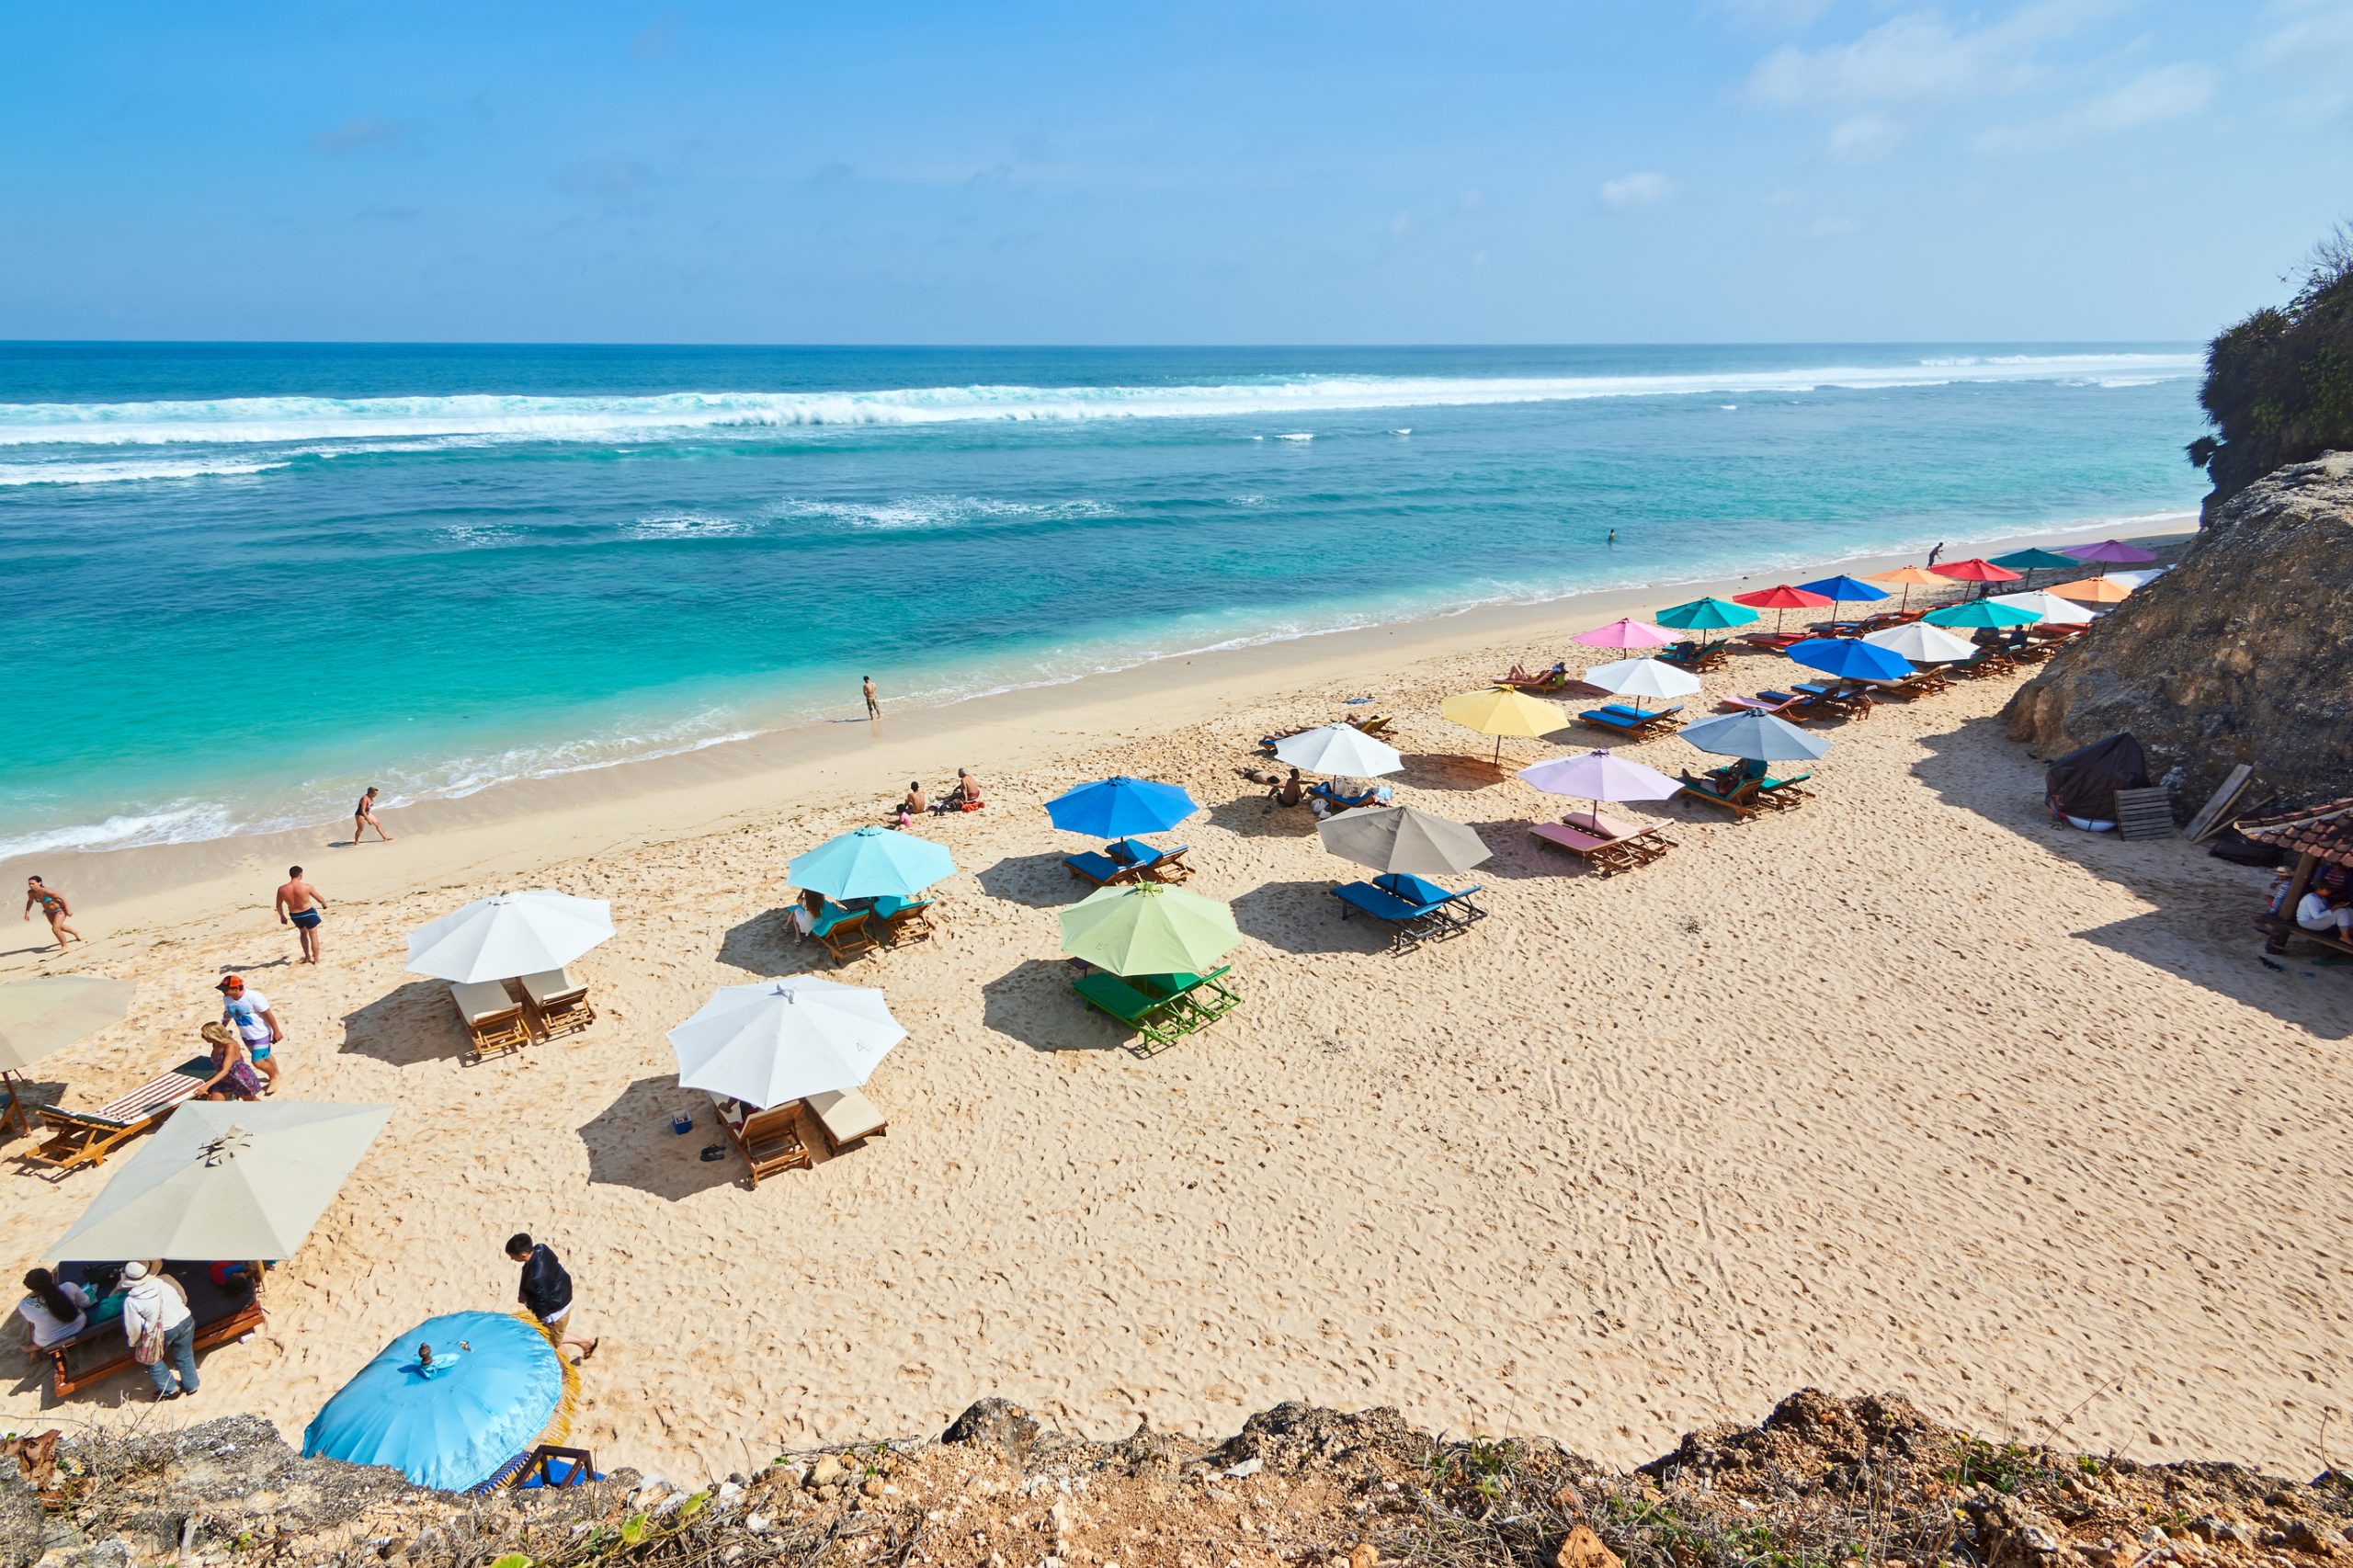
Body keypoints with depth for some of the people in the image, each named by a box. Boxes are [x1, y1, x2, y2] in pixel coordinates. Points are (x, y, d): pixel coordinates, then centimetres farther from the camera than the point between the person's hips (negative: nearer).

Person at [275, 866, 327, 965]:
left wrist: (282, 917, 17)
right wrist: (325, 905, 16)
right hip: (308, 913, -4)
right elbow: (320, 899, -6)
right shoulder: (307, 887, -21)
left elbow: (278, 906, 0)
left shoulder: (282, 889, -12)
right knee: (313, 936, 12)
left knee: (303, 932, 30)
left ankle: (307, 956, 31)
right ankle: (316, 959, 19)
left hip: (294, 916, 4)